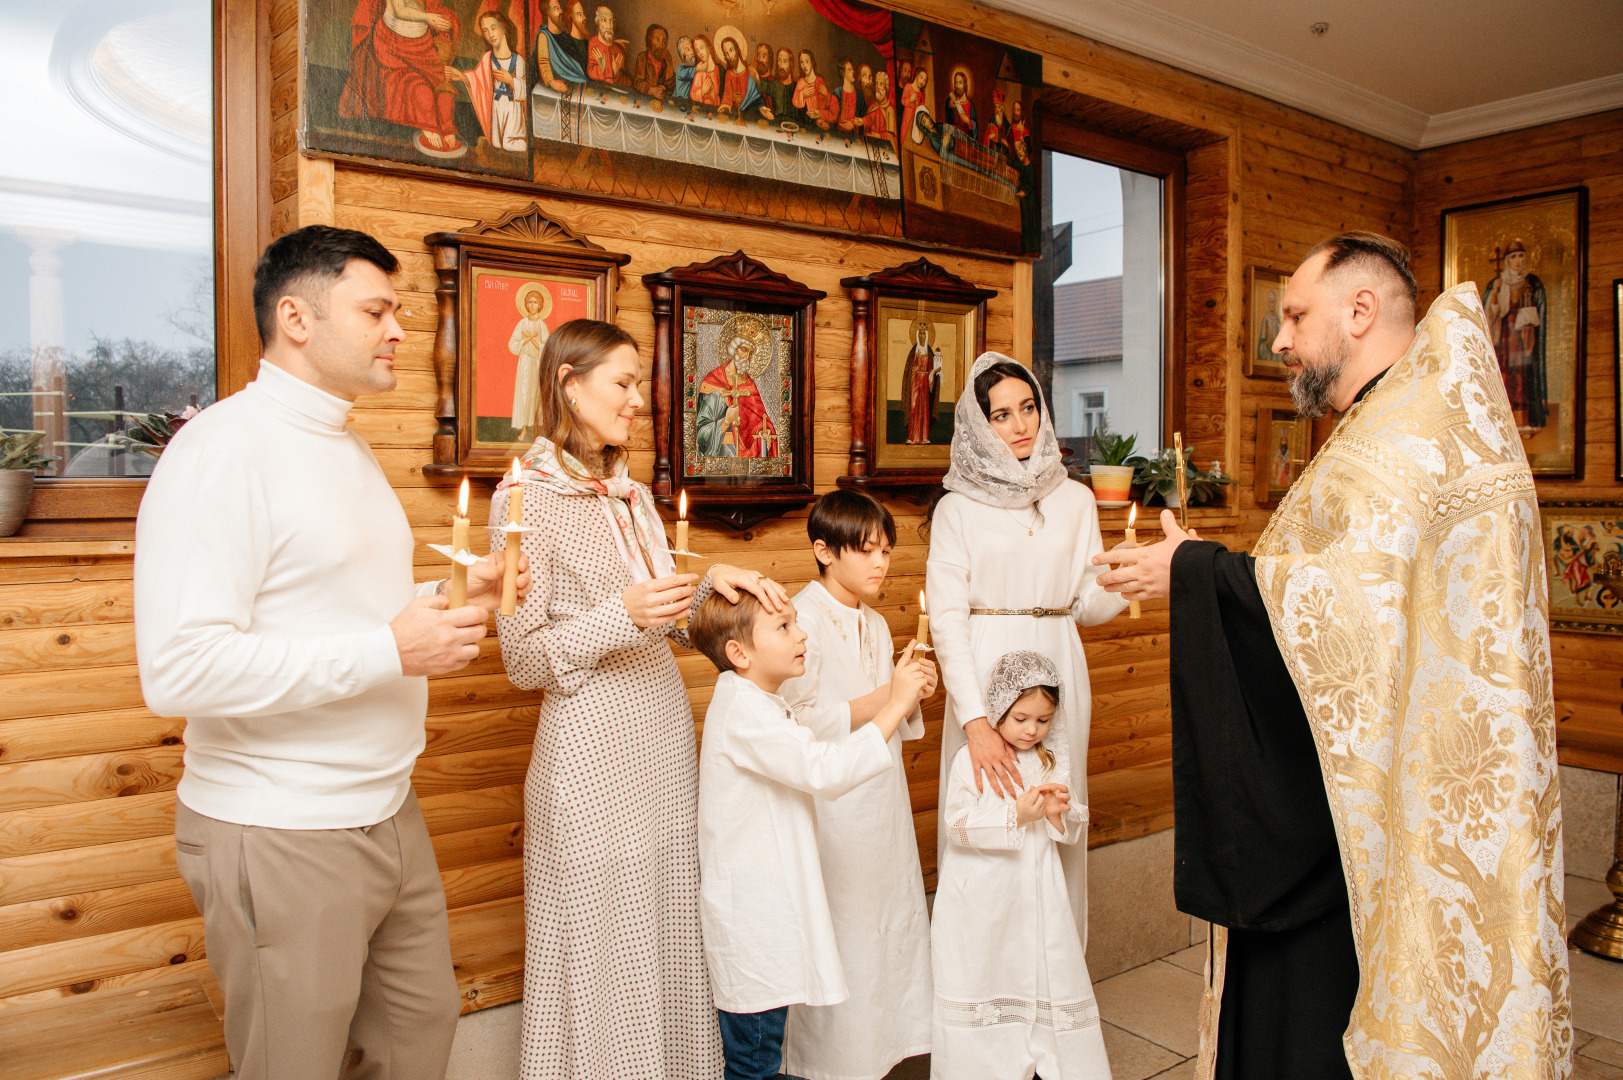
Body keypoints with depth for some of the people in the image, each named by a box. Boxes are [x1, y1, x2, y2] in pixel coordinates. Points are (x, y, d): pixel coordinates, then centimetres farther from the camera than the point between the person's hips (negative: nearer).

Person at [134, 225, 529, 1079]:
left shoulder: (347, 447, 13)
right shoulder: (224, 449, -18)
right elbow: (177, 670, -27)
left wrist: (456, 598, 4)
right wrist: (389, 650, -25)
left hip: (385, 812, 8)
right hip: (280, 838, -8)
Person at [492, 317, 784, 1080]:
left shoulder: (633, 495, 12)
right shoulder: (526, 497, -10)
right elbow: (525, 660, -10)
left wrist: (715, 582, 1)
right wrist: (621, 615, -22)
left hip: (666, 735, 7)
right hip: (592, 751, -7)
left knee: (670, 937, 17)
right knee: (601, 952, 7)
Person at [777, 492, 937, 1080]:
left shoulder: (876, 625, 13)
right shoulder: (802, 618, -14)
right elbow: (797, 723, -19)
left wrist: (913, 695, -1)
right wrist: (878, 702, -20)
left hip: (881, 792, 8)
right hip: (832, 804, -8)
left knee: (890, 915, 13)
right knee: (838, 931, 1)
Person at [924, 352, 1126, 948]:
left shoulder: (1074, 500, 10)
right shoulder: (959, 507, 0)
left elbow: (1088, 605, 10)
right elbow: (946, 617, -9)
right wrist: (975, 719, -19)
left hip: (1057, 670, 3)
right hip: (983, 670, -3)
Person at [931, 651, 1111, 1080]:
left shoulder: (1056, 763, 5)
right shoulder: (971, 760, -9)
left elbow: (1075, 832, 10)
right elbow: (958, 824, -15)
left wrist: (1059, 813, -12)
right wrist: (1016, 814, -22)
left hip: (1037, 891, 3)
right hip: (981, 896, -3)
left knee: (1054, 976, 5)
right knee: (979, 980, 5)